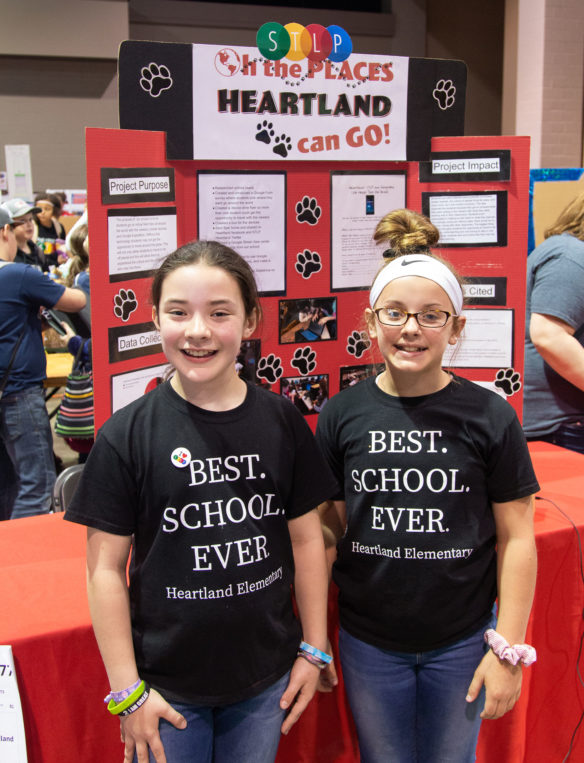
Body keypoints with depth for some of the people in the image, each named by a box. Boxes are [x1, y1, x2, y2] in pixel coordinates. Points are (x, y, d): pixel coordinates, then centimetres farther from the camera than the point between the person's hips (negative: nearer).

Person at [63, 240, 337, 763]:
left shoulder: (282, 422, -6)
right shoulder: (127, 435, -13)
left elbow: (306, 539, 1)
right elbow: (105, 568, -9)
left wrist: (314, 648, 4)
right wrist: (125, 690, -7)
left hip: (266, 677, 2)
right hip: (167, 685, -2)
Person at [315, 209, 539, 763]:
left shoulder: (489, 416, -10)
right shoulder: (342, 415, -7)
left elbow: (515, 538, -5)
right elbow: (328, 526, 2)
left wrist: (508, 648, -5)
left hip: (460, 644, -1)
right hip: (368, 644, 1)